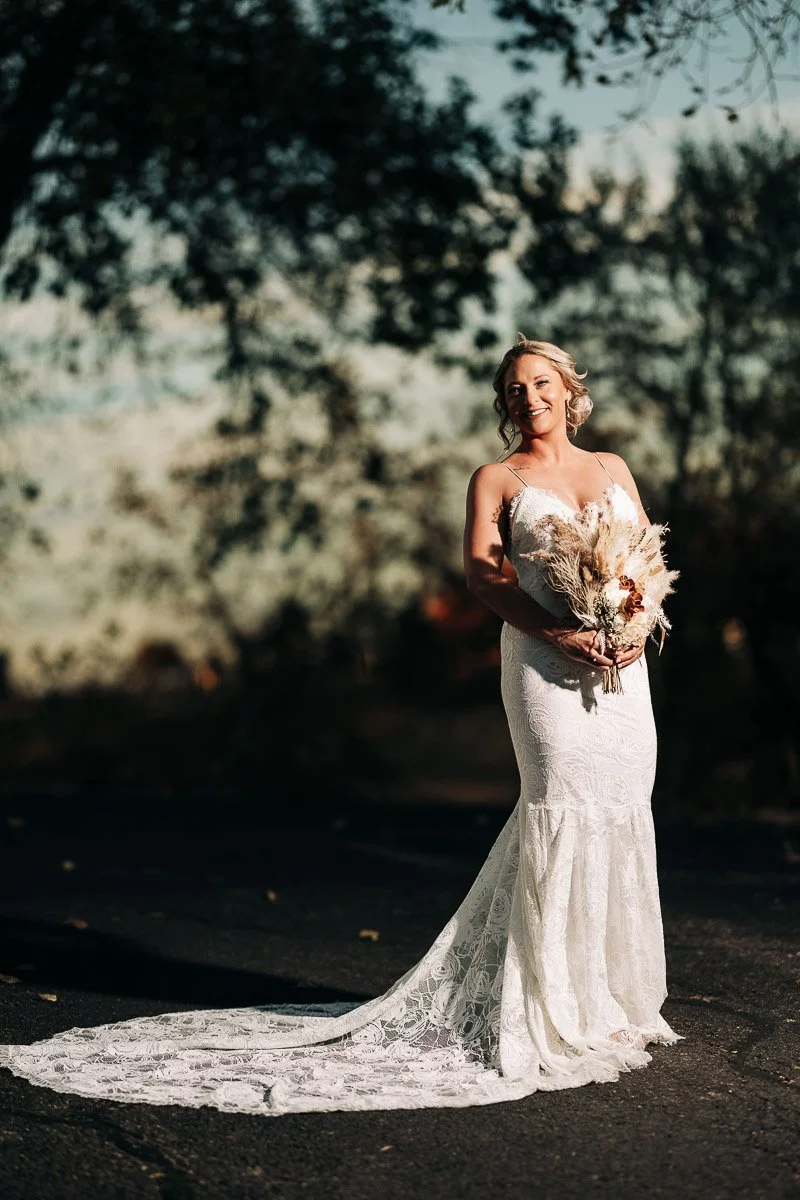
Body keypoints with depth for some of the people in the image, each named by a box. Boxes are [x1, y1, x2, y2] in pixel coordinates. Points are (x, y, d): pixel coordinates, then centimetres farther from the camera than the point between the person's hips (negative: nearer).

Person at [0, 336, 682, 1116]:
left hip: (622, 663, 5)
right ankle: (569, 1013, -5)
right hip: (546, 663, -5)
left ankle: (612, 992, 17)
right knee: (566, 811, -11)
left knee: (618, 812, 5)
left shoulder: (611, 468, 19)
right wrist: (558, 632, -19)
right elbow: (481, 569, -7)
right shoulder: (497, 479, 6)